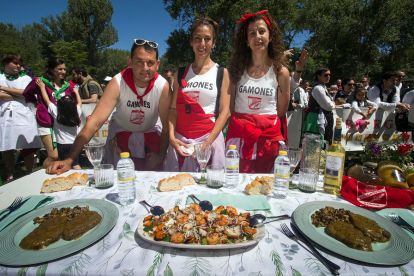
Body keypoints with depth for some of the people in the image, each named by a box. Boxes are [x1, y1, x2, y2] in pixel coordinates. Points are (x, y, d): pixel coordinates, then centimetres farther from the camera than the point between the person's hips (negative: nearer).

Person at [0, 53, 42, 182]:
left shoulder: (25, 78, 11)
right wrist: (18, 95, -7)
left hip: (23, 116, -1)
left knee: (28, 147, -2)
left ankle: (29, 173, 12)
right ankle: (11, 175, 22)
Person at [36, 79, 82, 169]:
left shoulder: (57, 114, -12)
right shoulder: (76, 114, -8)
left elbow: (46, 100, 0)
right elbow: (79, 103, 12)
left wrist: (42, 87, 12)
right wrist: (76, 92, 25)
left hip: (62, 144, -2)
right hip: (74, 144, 3)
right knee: (76, 165, 10)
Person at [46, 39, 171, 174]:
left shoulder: (163, 86, -25)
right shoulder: (117, 83, -25)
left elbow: (167, 126, -18)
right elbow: (95, 122, -30)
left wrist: (161, 155, -19)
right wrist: (69, 160, -34)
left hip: (151, 132, 0)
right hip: (121, 131, 1)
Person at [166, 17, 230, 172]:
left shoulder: (221, 73, 3)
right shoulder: (180, 73, 10)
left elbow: (224, 111, -4)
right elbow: (173, 108, 7)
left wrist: (208, 142, -13)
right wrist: (171, 136, -8)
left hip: (210, 138, -2)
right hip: (180, 140, 3)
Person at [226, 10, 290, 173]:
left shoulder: (281, 71, 1)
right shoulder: (238, 68, 6)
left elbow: (281, 111, 8)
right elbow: (230, 106, 10)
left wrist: (262, 122, 8)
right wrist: (244, 123, 7)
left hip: (269, 135, -1)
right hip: (239, 134, 1)